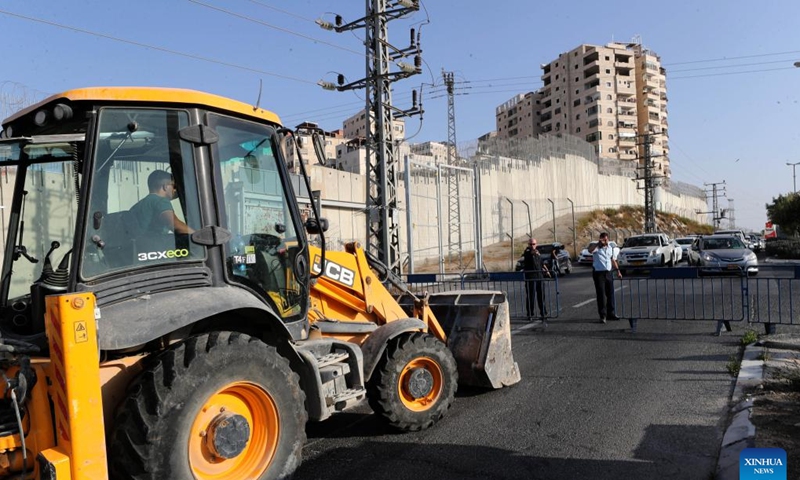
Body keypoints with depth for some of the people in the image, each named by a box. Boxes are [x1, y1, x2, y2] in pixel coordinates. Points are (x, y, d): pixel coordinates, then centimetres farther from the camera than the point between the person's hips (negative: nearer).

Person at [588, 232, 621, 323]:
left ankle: (611, 313, 22)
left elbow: (613, 260, 20)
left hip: (608, 273, 5)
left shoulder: (611, 248, 12)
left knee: (610, 294, 11)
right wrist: (598, 244, -38)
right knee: (601, 295, -4)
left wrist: (618, 271, 17)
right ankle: (603, 316, 1)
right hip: (598, 273, -5)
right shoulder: (597, 248, -6)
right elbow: (590, 250, -30)